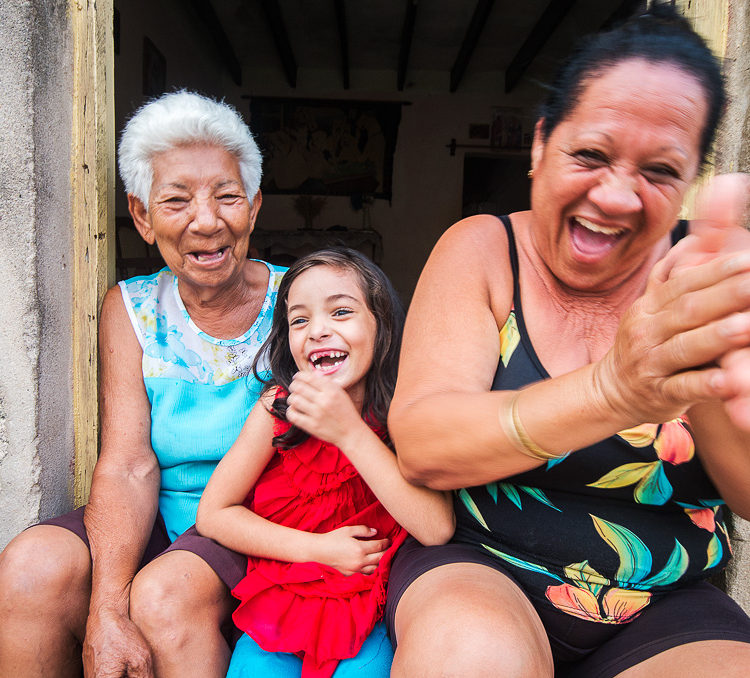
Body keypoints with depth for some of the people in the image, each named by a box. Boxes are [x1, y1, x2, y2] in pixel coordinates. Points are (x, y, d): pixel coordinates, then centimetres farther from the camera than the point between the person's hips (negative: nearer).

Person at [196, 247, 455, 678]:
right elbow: (213, 513, -7)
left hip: (367, 612, 0)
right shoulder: (278, 407, -12)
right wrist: (318, 549, -16)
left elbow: (436, 529, -23)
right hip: (279, 600, 1)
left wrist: (350, 432, -29)